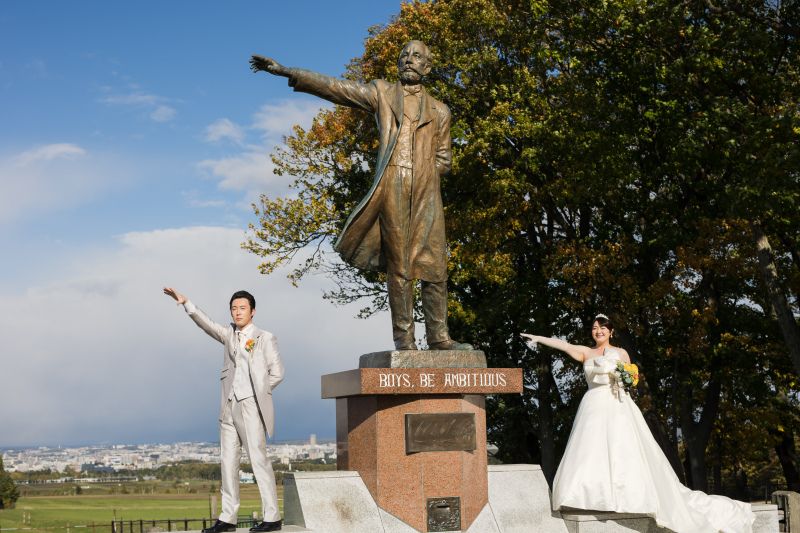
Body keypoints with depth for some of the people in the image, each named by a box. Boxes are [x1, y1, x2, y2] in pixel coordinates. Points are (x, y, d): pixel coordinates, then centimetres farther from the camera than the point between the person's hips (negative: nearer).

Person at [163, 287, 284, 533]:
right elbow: (207, 324, 2)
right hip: (229, 407, 5)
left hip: (251, 406, -5)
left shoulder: (265, 338, 4)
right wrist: (186, 303, -10)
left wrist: (257, 393, -1)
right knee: (228, 461, 4)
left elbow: (276, 372, 2)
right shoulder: (229, 334, 15)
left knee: (259, 459, -9)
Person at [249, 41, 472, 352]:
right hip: (392, 188, -2)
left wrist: (421, 172, 1)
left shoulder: (439, 111, 20)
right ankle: (403, 337, -1)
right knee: (398, 265, -4)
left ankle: (438, 337, 3)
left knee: (434, 264, -2)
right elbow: (333, 88, 10)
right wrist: (285, 72, 3)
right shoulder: (381, 94, 16)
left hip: (427, 191, 2)